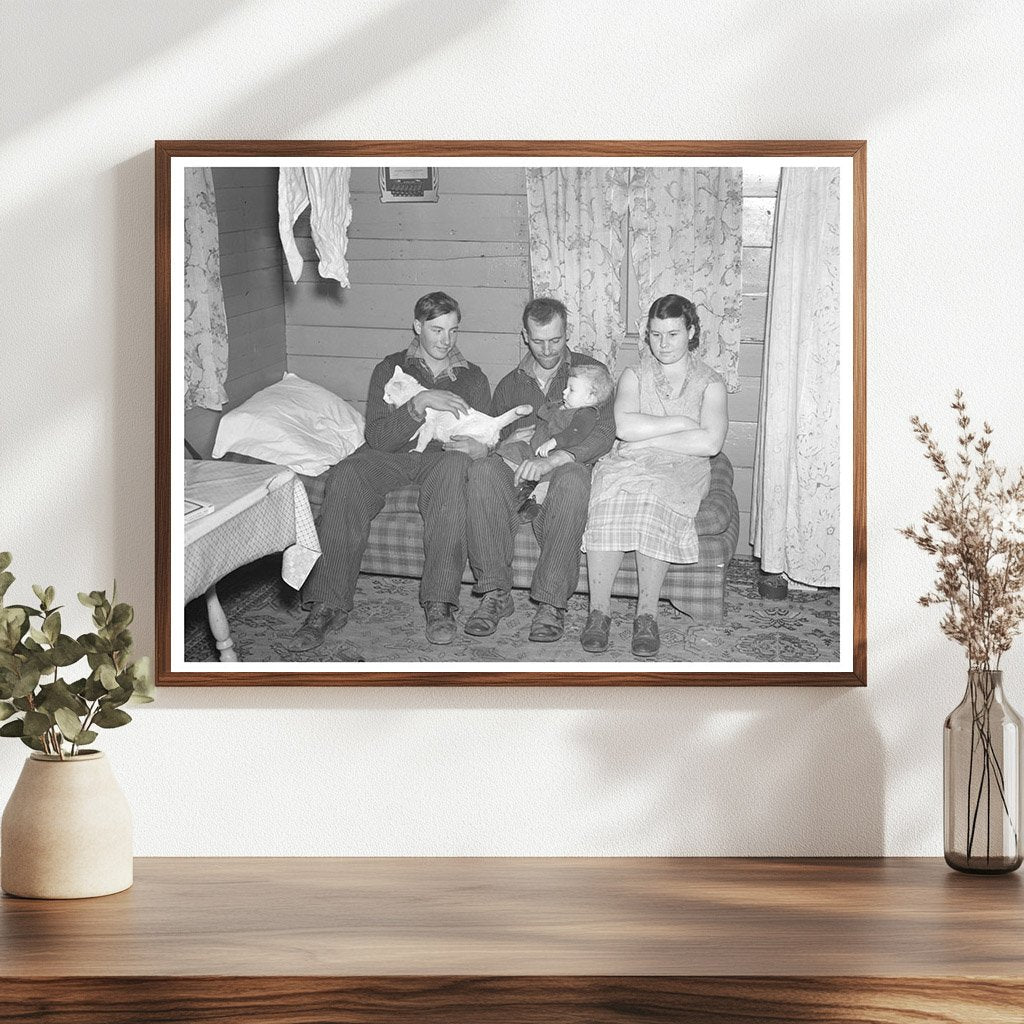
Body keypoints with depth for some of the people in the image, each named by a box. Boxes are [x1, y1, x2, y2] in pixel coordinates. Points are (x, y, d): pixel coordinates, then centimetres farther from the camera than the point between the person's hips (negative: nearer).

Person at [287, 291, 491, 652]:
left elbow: (485, 439, 7)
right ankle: (329, 605, -32)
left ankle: (440, 603, -40)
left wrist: (478, 445, -19)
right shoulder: (391, 368, 6)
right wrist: (420, 403, -22)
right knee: (345, 476, -33)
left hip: (439, 456, 0)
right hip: (387, 456, 0)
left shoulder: (472, 378, 12)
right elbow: (378, 436, -7)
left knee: (454, 464, -38)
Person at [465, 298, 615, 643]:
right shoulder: (510, 384, 22)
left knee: (571, 481, -41)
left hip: (567, 466, -3)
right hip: (517, 469, 3)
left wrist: (554, 458, -23)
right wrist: (510, 441, -6)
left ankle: (551, 602, -38)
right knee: (481, 470, -33)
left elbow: (604, 433, -7)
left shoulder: (590, 372, 8)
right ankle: (495, 592, -31)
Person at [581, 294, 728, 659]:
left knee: (652, 497, -37)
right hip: (629, 464, 2)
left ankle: (647, 614, -33)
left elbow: (710, 443, -7)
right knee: (608, 495, -34)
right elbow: (625, 426, -4)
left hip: (682, 470, -2)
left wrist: (648, 436, -7)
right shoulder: (634, 376, 17)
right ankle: (598, 611, -32)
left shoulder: (710, 383, 11)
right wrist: (682, 423, -6)